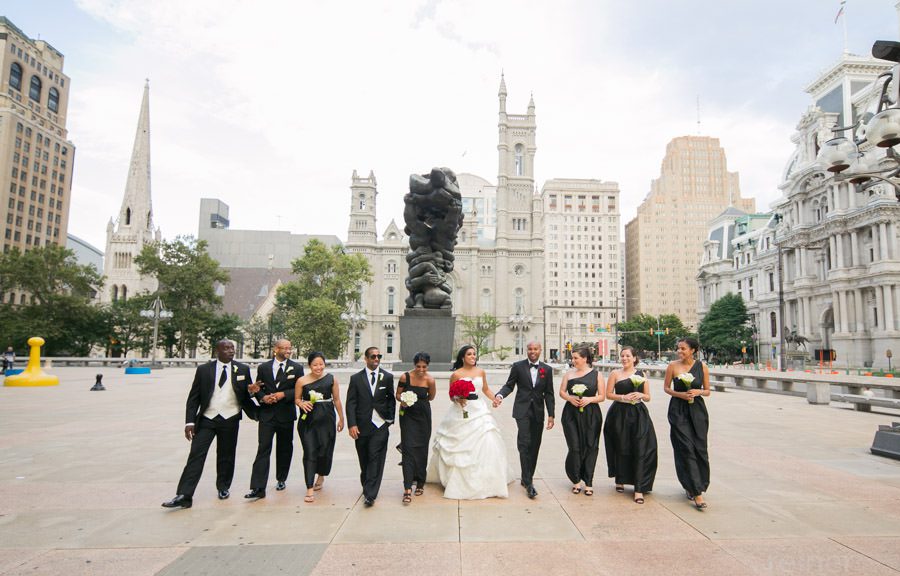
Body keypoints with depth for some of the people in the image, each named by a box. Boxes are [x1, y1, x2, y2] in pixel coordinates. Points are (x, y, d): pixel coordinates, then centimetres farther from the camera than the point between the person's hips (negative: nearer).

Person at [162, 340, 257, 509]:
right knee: (196, 455, -4)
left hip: (230, 419, 1)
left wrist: (255, 414, 4)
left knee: (226, 456, 11)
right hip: (206, 419, 0)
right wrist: (190, 421, -7)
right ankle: (184, 496, 1)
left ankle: (223, 488, 30)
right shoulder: (203, 370, -1)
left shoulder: (242, 369, 0)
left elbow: (246, 395, 9)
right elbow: (193, 398, 0)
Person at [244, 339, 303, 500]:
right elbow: (257, 389, 8)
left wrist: (283, 394, -15)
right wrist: (262, 397, -12)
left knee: (284, 448, 12)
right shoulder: (263, 367, 5)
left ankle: (281, 479, 30)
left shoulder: (297, 368, 1)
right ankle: (258, 488, -5)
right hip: (267, 414, 0)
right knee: (263, 449, -6)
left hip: (286, 414, 0)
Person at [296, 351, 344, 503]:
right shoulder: (302, 381, -3)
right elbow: (297, 398, 9)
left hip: (327, 419, 1)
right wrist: (302, 404, -14)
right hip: (308, 420, -1)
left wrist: (341, 418, 10)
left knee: (325, 450, 10)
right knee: (309, 453, -4)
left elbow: (337, 400, 7)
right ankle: (310, 489, 3)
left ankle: (321, 476, 40)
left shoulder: (332, 379, 0)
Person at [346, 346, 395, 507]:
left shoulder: (387, 377, 4)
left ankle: (370, 494, -3)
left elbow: (391, 399, 10)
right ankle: (367, 486, 33)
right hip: (361, 426, 1)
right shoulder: (356, 378, 2)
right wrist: (352, 424, -9)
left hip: (380, 425, -1)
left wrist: (390, 419, 3)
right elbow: (350, 403, -1)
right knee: (364, 460, 13)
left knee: (375, 459, -7)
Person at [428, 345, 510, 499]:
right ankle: (459, 480, 19)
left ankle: (486, 481, 15)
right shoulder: (456, 374, -4)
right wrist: (457, 399, -18)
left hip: (479, 411, 4)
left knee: (485, 443, -1)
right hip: (462, 413, -3)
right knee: (461, 447, 2)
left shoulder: (481, 372, 7)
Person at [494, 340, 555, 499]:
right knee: (524, 444, -13)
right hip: (523, 410, -3)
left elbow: (548, 394, 7)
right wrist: (500, 395, -18)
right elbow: (509, 385, 3)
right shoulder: (518, 366, 1)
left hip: (538, 412, 3)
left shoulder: (547, 369, 6)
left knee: (534, 447, 9)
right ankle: (528, 482, -9)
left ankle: (527, 478, 24)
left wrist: (551, 415, 3)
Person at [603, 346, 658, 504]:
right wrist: (623, 397, -13)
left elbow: (648, 397, 12)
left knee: (640, 450, -7)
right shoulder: (615, 374, 4)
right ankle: (620, 481, 25)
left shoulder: (642, 375, 9)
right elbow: (608, 394, 2)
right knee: (621, 449, 5)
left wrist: (640, 395, -9)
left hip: (639, 415, 1)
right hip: (619, 414, -1)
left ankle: (639, 489, -3)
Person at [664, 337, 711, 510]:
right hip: (678, 410, -2)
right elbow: (666, 388, 5)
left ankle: (692, 486, 27)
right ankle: (696, 493, -2)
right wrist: (679, 394, -12)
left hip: (697, 410, 2)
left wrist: (698, 392, -14)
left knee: (699, 448, 5)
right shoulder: (673, 366, -2)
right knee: (686, 448, -6)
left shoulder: (702, 366, 0)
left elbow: (707, 391, 7)